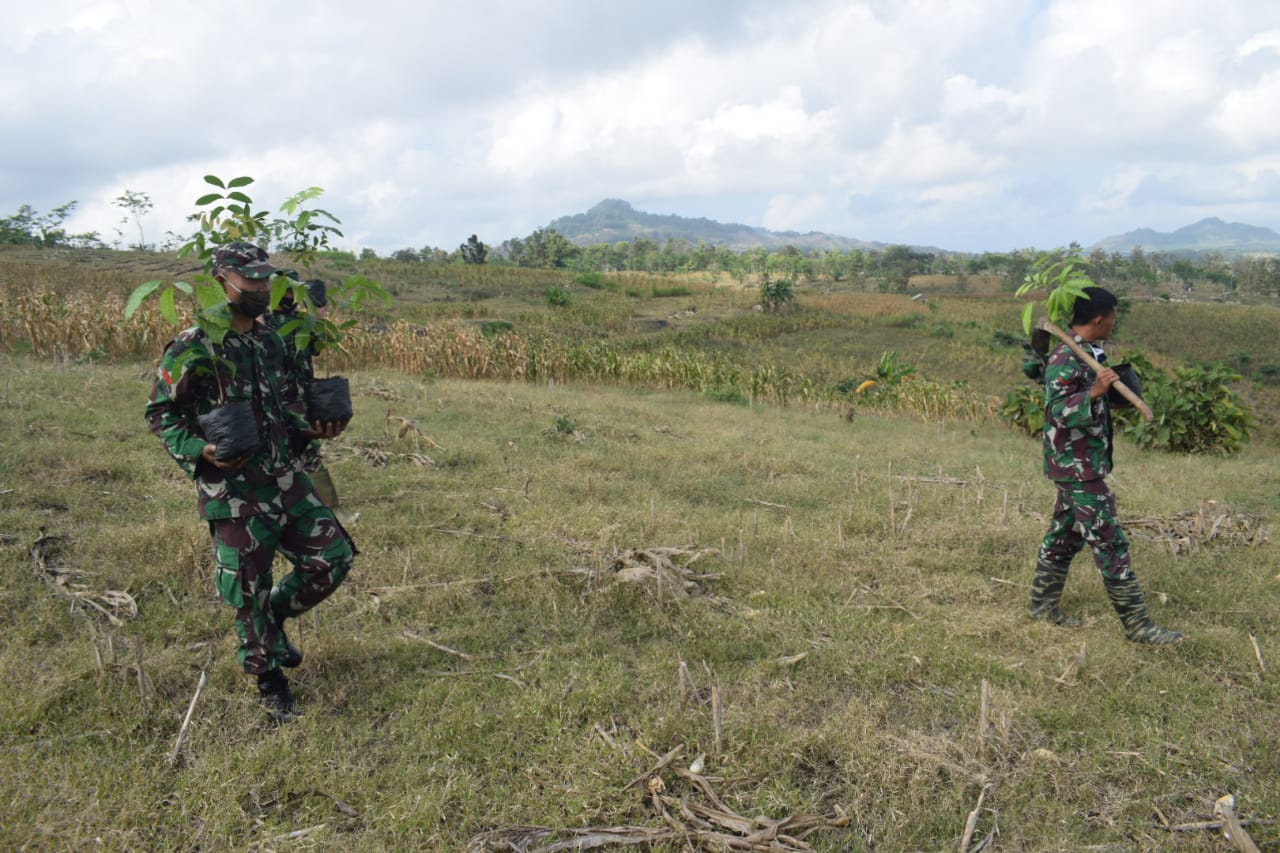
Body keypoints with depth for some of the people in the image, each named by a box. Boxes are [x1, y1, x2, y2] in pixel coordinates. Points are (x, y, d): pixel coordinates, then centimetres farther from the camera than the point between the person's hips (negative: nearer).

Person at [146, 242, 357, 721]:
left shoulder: (270, 343, 10)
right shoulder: (193, 348, -11)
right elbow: (161, 415, -6)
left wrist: (310, 431, 3)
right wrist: (199, 450, -21)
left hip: (284, 479, 6)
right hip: (232, 489, -6)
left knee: (334, 557, 3)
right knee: (248, 589, 3)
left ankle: (274, 616, 29)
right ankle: (269, 679, 22)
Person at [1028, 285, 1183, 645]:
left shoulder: (1088, 353, 10)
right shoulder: (1065, 359, -20)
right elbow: (1056, 411, -28)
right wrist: (1094, 393, -39)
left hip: (1082, 463, 10)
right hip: (1078, 466, -10)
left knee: (1064, 535, 16)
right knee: (1110, 543, -5)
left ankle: (1043, 604, 27)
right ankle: (1138, 624, 2)